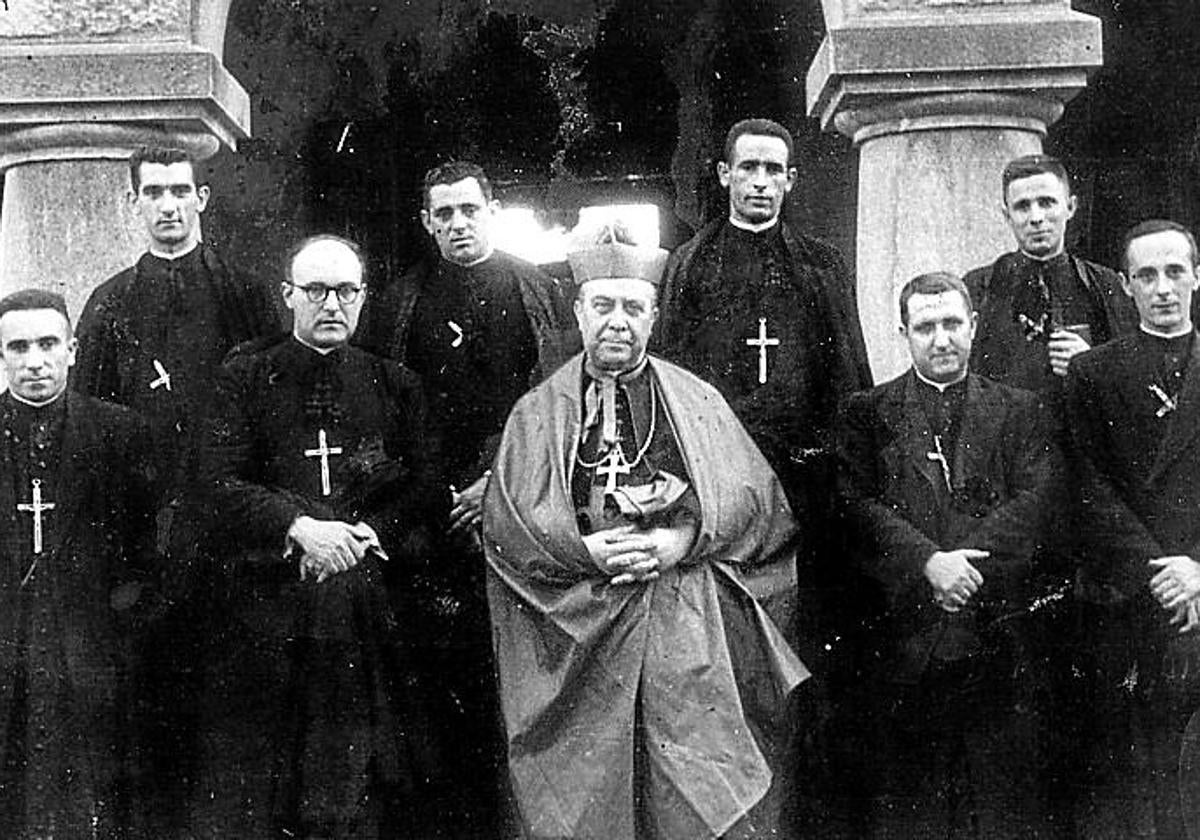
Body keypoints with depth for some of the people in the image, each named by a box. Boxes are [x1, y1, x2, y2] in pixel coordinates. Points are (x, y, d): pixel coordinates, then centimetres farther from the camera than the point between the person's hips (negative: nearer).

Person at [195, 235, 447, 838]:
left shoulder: (396, 385, 14)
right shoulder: (244, 376, 8)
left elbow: (427, 497, 7)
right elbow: (221, 483, -3)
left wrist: (366, 534, -10)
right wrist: (301, 528, -17)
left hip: (369, 615, 1)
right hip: (267, 608, -1)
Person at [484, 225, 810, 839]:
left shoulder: (696, 402, 12)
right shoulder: (538, 412, 10)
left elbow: (752, 494, 4)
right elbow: (506, 517, 1)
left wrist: (683, 540, -12)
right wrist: (586, 551, -14)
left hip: (690, 633, 0)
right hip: (581, 636, 0)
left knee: (705, 789, -3)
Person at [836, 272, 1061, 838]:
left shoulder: (1020, 412, 12)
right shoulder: (867, 413, 9)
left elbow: (1037, 501, -1)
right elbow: (858, 505, -4)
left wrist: (968, 562, -14)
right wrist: (929, 563, -18)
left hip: (996, 636, 1)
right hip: (904, 636, 0)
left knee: (1004, 791, 2)